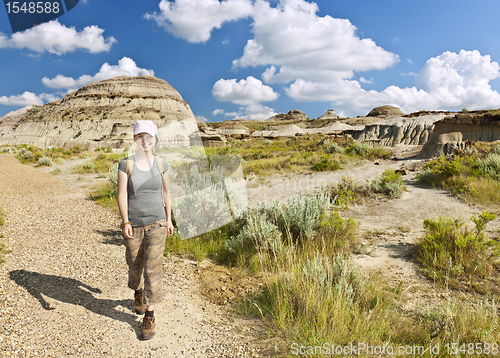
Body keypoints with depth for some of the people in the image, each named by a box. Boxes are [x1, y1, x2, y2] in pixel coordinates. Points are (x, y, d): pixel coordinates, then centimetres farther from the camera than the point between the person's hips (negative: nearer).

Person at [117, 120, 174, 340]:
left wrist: (169, 220, 11)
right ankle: (138, 292, 49)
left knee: (152, 267, -3)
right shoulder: (126, 164, -4)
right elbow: (122, 195, -8)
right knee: (135, 264, 17)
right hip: (133, 224, 1)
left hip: (156, 223, 0)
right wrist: (125, 222, -17)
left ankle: (149, 316, 10)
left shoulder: (162, 164, 0)